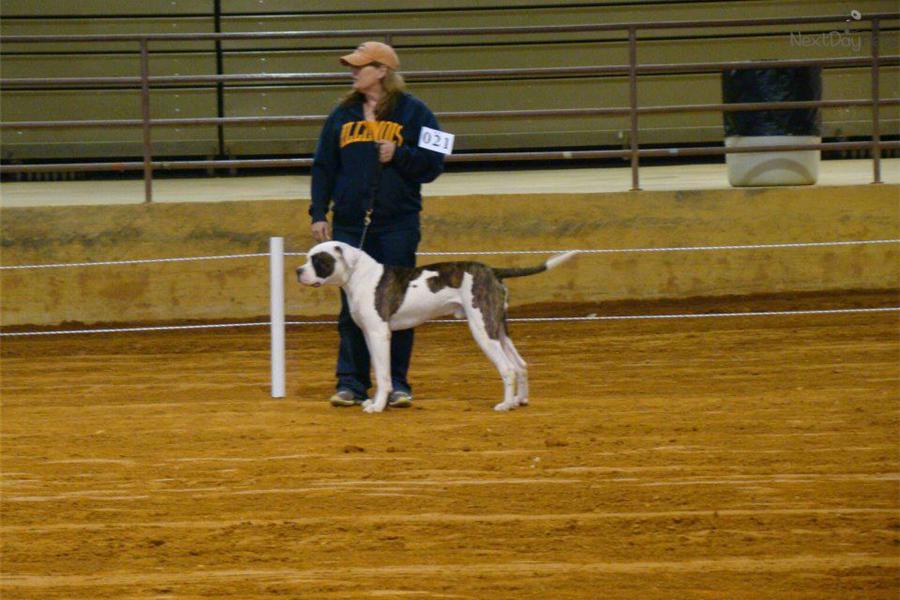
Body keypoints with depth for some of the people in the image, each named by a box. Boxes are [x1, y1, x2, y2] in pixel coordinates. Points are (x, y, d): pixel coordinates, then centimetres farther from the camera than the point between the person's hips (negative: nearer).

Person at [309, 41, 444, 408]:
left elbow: (432, 164, -2)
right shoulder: (343, 114, 10)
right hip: (350, 224, 3)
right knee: (352, 305, 2)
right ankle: (351, 383, 6)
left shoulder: (412, 112, 0)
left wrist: (399, 155, -17)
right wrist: (319, 214, 4)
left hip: (398, 226, -3)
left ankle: (397, 384, 7)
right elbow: (323, 167, 11)